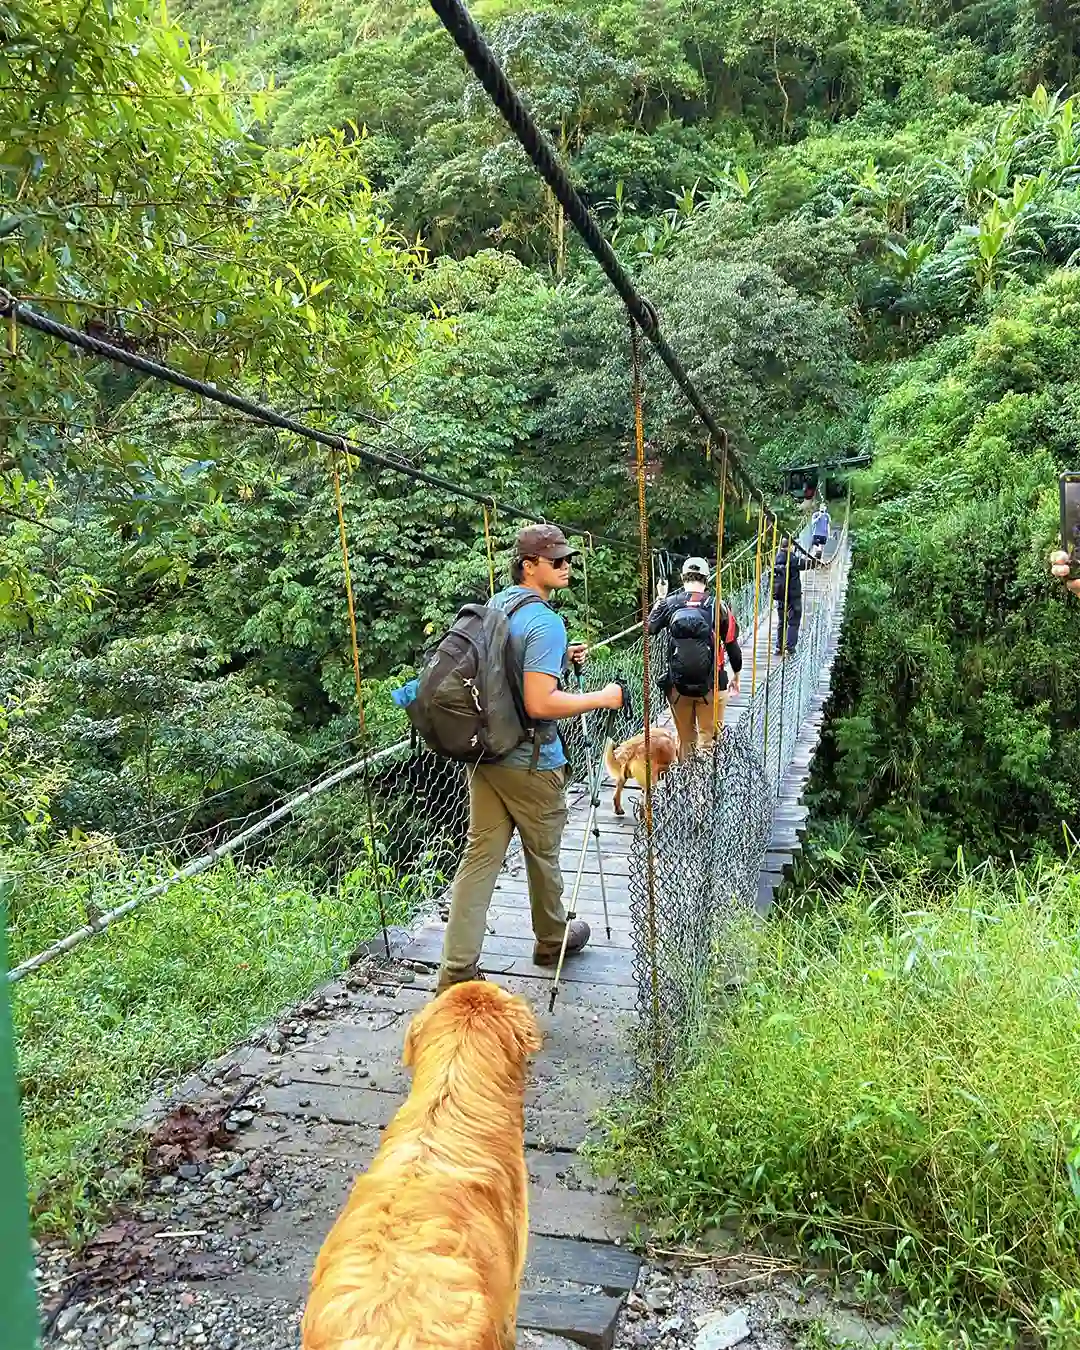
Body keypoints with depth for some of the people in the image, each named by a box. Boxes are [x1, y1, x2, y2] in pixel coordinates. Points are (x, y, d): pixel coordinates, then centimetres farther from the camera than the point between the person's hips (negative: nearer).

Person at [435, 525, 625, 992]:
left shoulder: (494, 607, 8)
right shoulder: (545, 622, -20)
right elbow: (540, 704, -27)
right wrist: (601, 698, -16)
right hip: (530, 762, -7)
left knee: (480, 856, 7)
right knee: (543, 856, 14)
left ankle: (457, 967, 7)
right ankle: (551, 940, 36)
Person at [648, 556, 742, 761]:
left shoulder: (669, 604, -5)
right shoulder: (718, 607, -9)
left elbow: (650, 628, 14)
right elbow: (732, 645, -1)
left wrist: (660, 598, 26)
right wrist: (736, 676, 15)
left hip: (677, 685, 2)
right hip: (711, 686, -2)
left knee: (685, 739, 17)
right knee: (708, 739, 7)